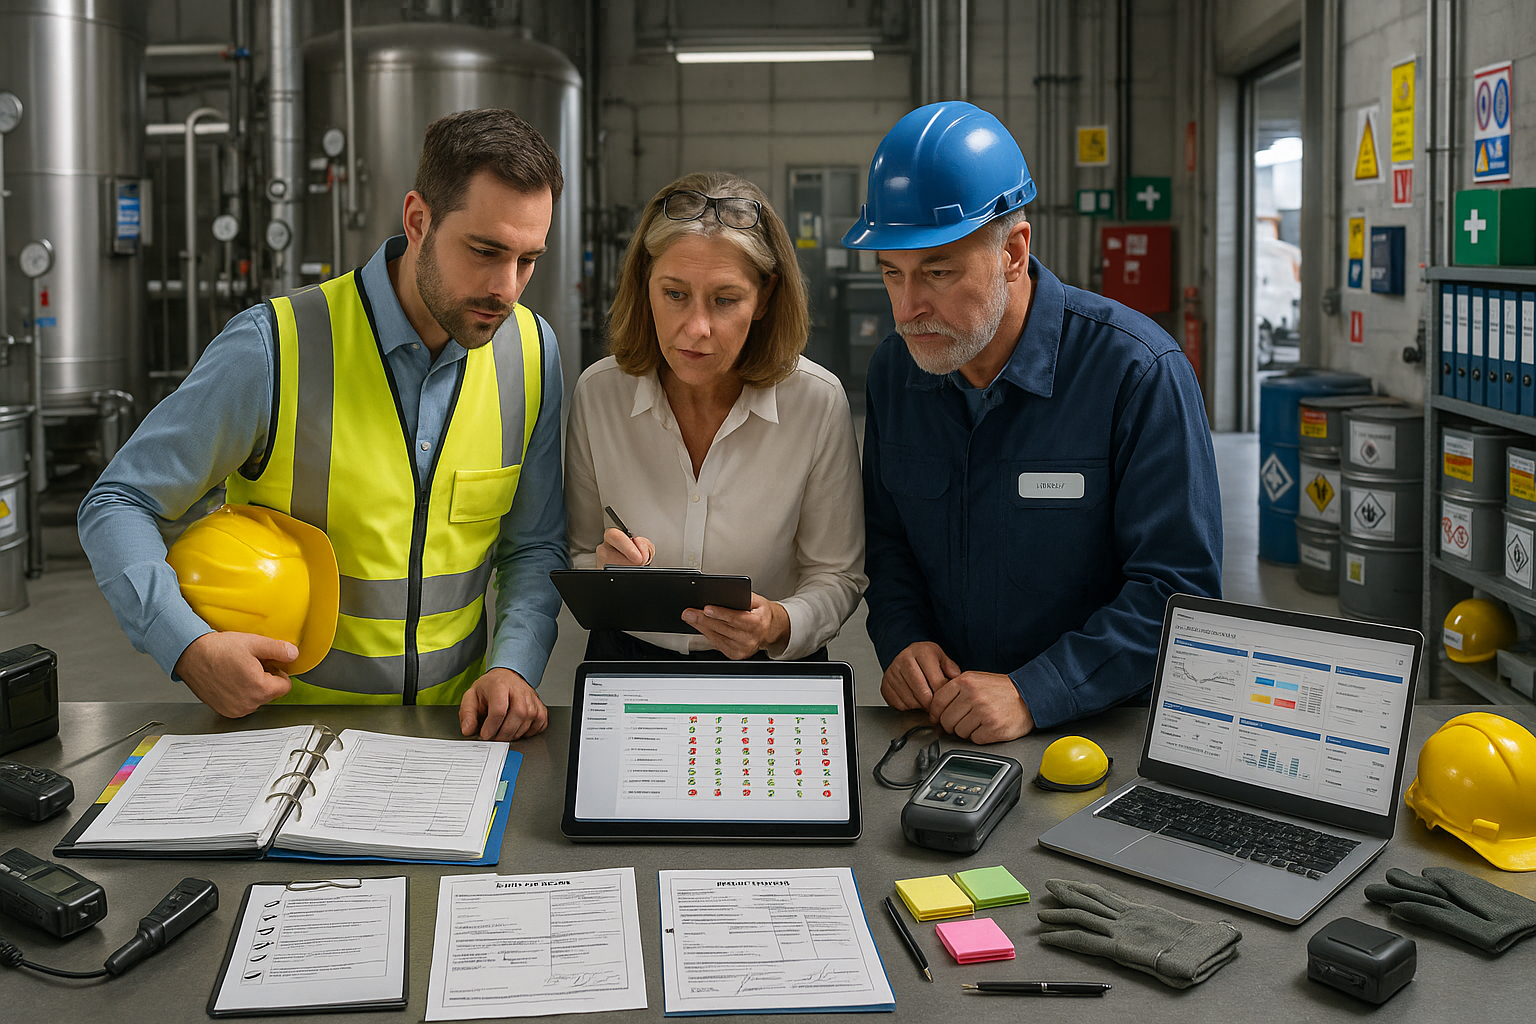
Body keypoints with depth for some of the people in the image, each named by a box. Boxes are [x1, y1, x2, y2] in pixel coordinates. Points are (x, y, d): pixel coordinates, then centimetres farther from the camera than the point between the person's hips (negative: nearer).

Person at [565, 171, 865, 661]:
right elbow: (578, 556, 5)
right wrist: (606, 572, -17)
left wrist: (780, 624, -21)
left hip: (772, 674, -2)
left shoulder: (818, 401, -11)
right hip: (627, 656, 2)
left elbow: (836, 575, -2)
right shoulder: (598, 392, -6)